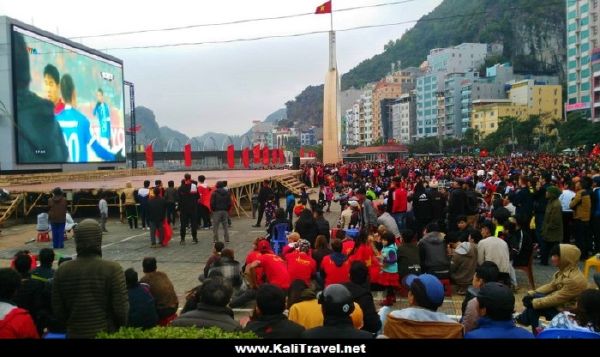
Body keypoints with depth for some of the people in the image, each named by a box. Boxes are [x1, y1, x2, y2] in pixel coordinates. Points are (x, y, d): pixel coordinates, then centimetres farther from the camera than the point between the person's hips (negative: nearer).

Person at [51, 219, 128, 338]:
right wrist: (122, 328, 4)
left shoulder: (62, 270, -7)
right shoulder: (112, 269, -18)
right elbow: (121, 309, -16)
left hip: (75, 334, 3)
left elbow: (58, 310, 0)